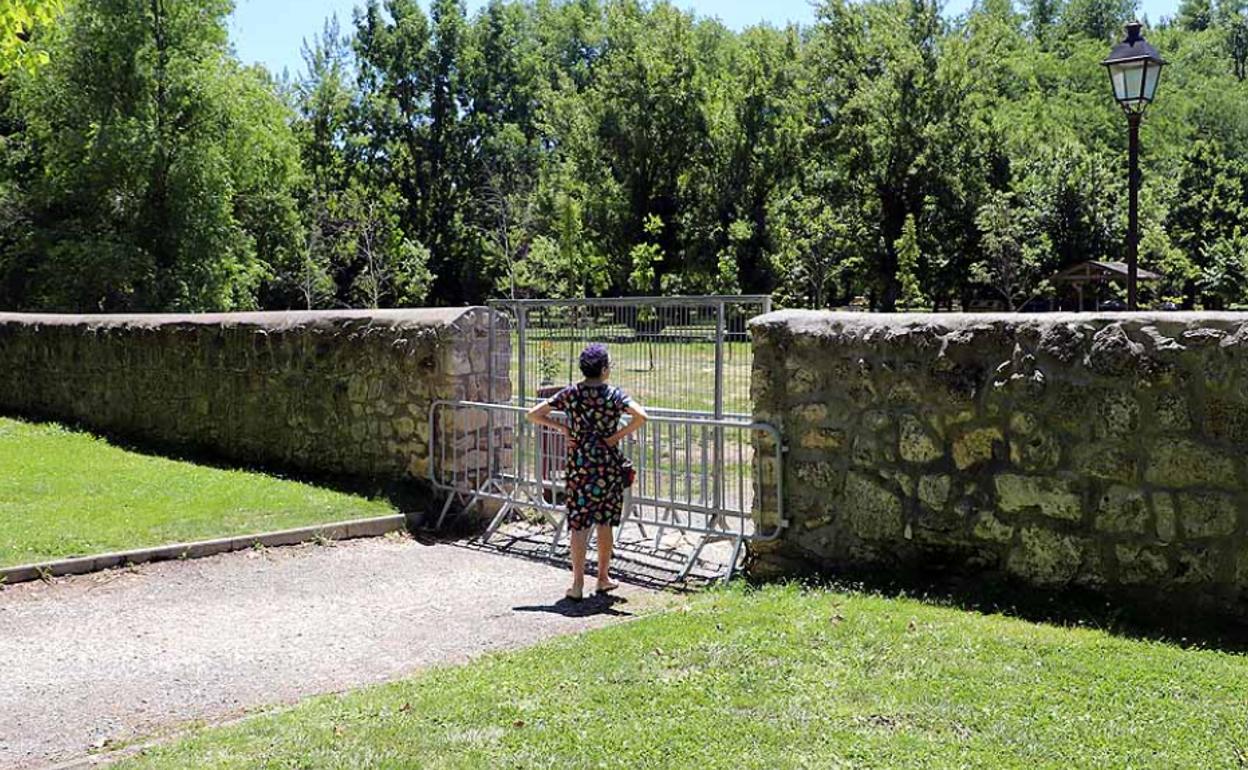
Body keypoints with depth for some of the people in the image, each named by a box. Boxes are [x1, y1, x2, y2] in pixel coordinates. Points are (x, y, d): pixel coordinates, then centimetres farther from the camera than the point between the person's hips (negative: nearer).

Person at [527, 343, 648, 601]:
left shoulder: (570, 394, -1)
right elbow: (641, 416, -22)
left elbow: (533, 415, -1)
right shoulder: (614, 394, -6)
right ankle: (603, 577, 24)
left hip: (579, 465, 1)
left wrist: (561, 427, 4)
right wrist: (618, 436, -11)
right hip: (608, 465, -1)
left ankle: (578, 584, -1)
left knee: (579, 523, 2)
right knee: (605, 522, 13)